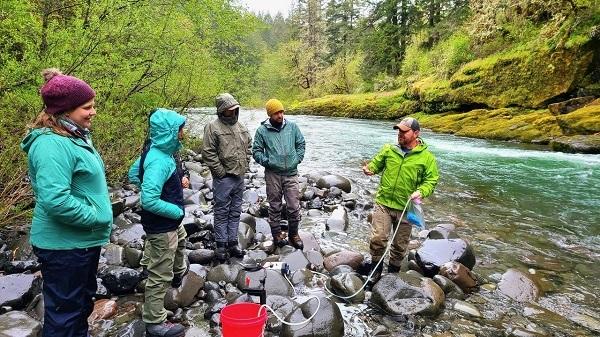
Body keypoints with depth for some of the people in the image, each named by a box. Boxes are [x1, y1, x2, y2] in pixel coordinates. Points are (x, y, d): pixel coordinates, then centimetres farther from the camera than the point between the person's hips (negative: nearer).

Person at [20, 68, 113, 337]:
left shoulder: (75, 137, 8)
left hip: (84, 241, 10)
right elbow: (56, 200, -33)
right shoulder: (52, 145, -24)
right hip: (65, 246, -10)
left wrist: (98, 225, 11)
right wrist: (98, 218, -20)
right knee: (64, 313, 7)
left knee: (82, 303, 25)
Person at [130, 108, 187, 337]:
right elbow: (150, 201, -34)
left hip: (171, 222, 10)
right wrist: (177, 211, -19)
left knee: (180, 241, 38)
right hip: (161, 226, -10)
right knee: (160, 275, 3)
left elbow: (134, 172, 15)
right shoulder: (159, 161, -30)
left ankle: (179, 273, 66)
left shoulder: (156, 152, -1)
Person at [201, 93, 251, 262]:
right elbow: (208, 153, -15)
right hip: (224, 178, -7)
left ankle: (232, 243, 25)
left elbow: (248, 146, 20)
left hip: (239, 177, 7)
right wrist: (221, 171, -14)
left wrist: (245, 166, 11)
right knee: (222, 212, 3)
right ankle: (221, 246, 14)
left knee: (235, 212, 14)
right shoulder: (213, 127, -11)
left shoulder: (240, 126, 10)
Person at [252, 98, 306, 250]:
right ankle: (277, 234, 27)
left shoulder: (292, 126, 4)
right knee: (275, 206, 10)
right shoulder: (262, 130, -2)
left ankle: (293, 234, 23)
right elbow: (256, 151, 2)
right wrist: (267, 162, -9)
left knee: (294, 207, 3)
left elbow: (301, 143, 14)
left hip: (291, 173, 1)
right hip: (273, 174, -1)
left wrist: (298, 158, 4)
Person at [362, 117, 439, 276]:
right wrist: (370, 169, -10)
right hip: (383, 203, 1)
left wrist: (420, 192, -22)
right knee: (378, 238, -7)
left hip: (406, 207, 0)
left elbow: (431, 180, -3)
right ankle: (376, 267, 18)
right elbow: (376, 163, 13)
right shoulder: (388, 149, 3)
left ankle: (393, 271, 36)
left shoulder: (427, 157, -3)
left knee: (400, 244, 13)